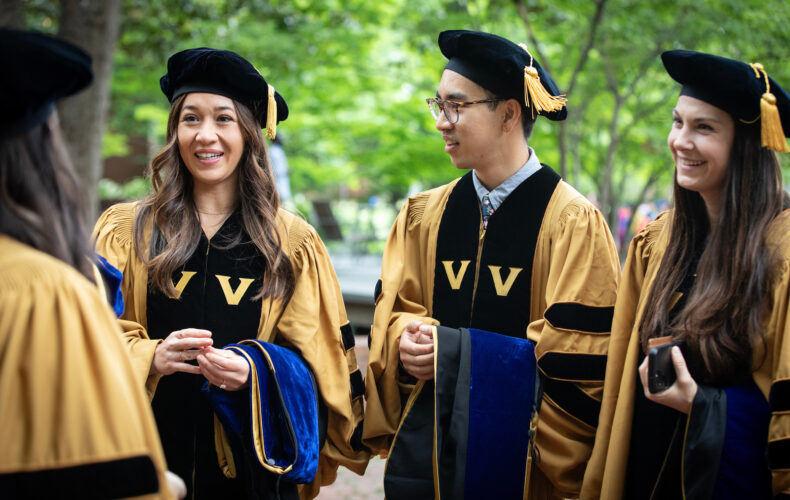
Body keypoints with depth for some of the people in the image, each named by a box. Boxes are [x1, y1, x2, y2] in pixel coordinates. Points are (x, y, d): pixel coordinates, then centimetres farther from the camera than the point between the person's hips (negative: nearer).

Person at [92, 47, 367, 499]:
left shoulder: (293, 243, 2)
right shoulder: (125, 232, 2)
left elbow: (316, 363, 1)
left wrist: (255, 373, -18)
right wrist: (150, 357, -21)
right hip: (147, 461, 0)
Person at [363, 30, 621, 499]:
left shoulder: (573, 223, -10)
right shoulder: (423, 215, 6)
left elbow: (576, 360, -14)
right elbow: (392, 312, 10)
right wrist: (408, 341, -13)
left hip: (525, 457, -4)